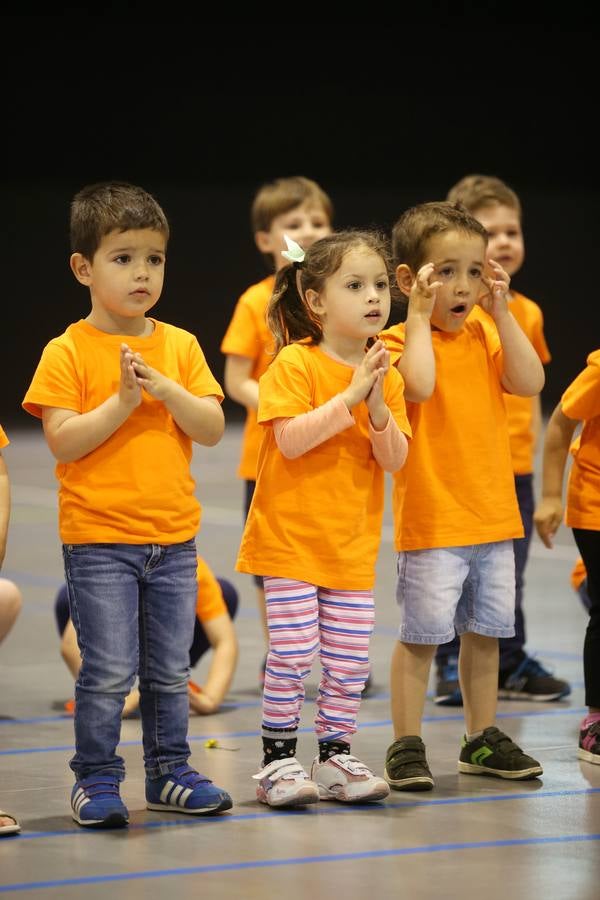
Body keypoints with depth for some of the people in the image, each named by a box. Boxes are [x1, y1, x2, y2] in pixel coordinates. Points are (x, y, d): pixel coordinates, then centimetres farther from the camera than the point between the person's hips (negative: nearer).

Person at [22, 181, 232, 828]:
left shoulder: (179, 346, 6)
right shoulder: (68, 352, -6)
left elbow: (212, 430, 0)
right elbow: (63, 442, -14)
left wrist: (166, 390, -15)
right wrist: (124, 401, -20)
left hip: (173, 538, 4)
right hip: (98, 539, -4)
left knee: (169, 670, 12)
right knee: (109, 671, -5)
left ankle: (169, 772, 24)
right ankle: (95, 779, 8)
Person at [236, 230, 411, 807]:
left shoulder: (386, 375, 6)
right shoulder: (295, 364, -10)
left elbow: (395, 460, 1)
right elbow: (291, 440, -21)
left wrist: (377, 409, -16)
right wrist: (349, 397, -23)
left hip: (354, 542, 5)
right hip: (291, 537, -5)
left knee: (349, 661, 7)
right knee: (293, 654, -4)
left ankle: (335, 758, 18)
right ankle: (277, 759, 7)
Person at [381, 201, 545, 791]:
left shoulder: (485, 335, 10)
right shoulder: (401, 340, -6)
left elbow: (530, 382, -6)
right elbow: (420, 385, -28)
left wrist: (501, 313, -7)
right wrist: (420, 315, -20)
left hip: (492, 514, 6)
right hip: (430, 518, -6)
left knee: (485, 631, 14)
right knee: (421, 633, -3)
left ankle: (482, 739, 25)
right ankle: (406, 745, 5)